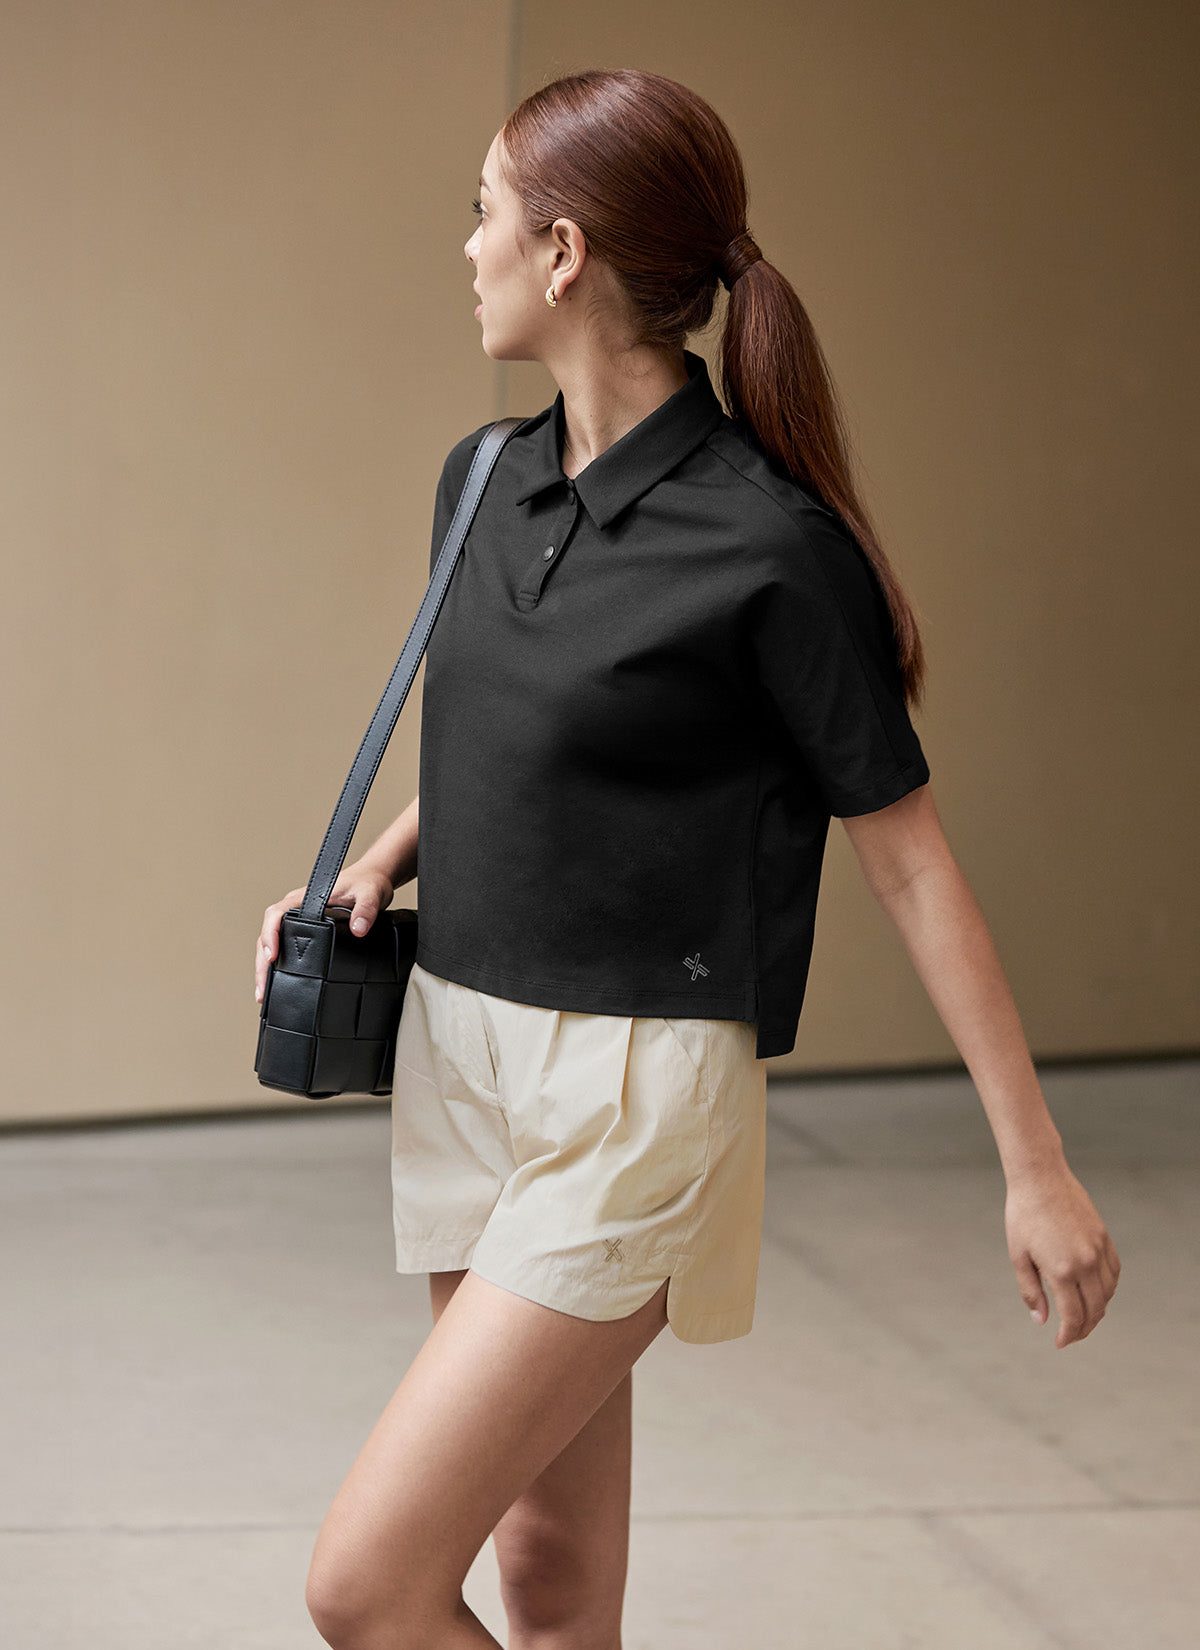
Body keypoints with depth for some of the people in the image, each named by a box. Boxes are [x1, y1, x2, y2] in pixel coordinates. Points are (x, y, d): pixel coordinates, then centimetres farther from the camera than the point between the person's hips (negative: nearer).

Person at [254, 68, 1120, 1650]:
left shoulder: (768, 547, -16)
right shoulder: (486, 482, 6)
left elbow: (909, 858, -10)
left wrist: (1036, 1166, -7)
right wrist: (377, 861, 3)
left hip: (635, 1099, -7)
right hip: (461, 1059, 7)